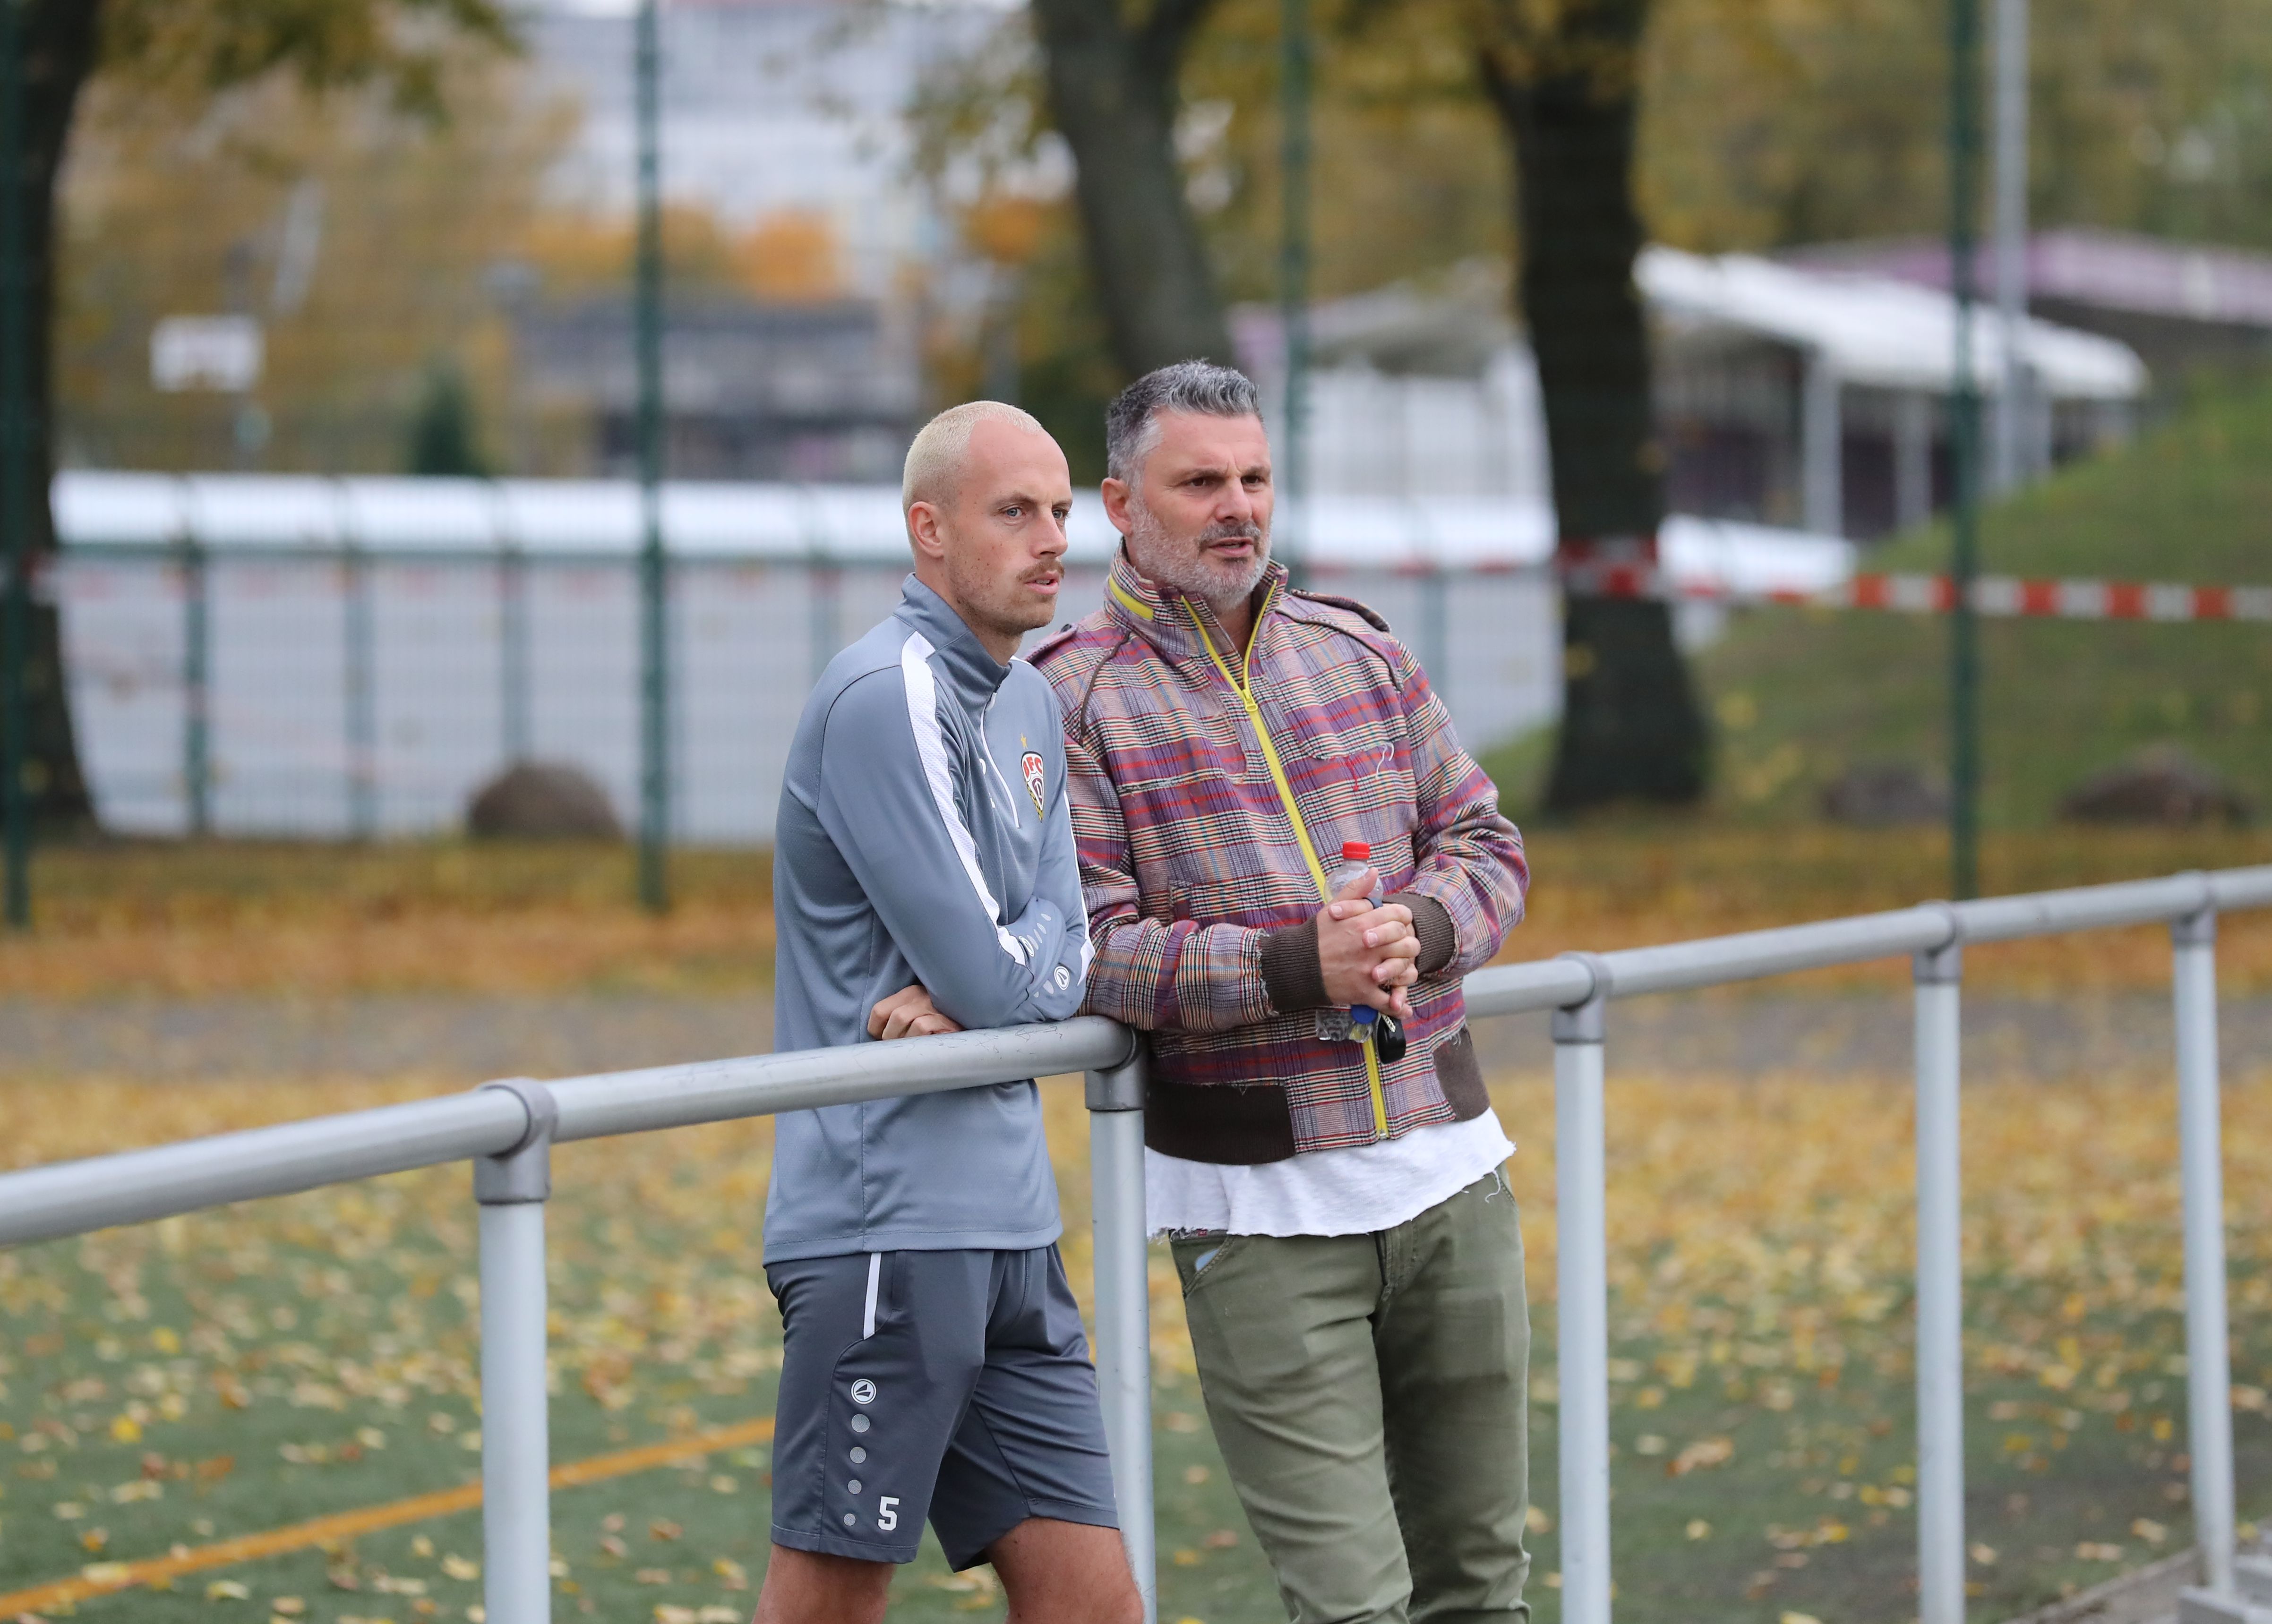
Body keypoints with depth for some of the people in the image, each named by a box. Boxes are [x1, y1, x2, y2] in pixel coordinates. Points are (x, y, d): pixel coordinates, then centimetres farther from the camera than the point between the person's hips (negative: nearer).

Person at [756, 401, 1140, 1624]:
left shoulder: (1029, 705, 16)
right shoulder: (890, 698, -14)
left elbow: (1065, 960, 13)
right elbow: (998, 976, -16)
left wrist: (969, 994, -8)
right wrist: (1011, 965, 6)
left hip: (1009, 1229, 9)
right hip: (887, 1224, -9)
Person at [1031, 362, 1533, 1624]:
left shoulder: (1362, 653, 12)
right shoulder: (1075, 701, -4)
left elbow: (1487, 847, 12)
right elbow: (1087, 943, -11)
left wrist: (1419, 929, -11)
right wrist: (1295, 968, -23)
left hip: (1447, 1163, 5)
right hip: (1258, 1206, -5)